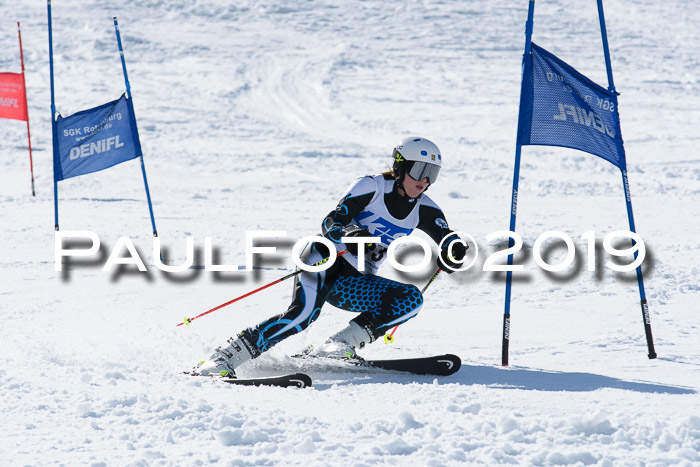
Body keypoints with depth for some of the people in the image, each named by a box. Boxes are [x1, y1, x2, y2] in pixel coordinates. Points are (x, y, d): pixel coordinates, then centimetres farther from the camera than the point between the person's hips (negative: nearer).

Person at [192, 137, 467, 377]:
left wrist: (450, 257, -21)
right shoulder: (373, 186, -8)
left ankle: (341, 345, -22)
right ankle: (227, 356, -33)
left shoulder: (423, 210, 6)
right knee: (304, 313, -33)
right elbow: (330, 223, -14)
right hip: (325, 259, -6)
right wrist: (349, 235, -35)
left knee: (411, 299, -17)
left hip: (351, 284, 6)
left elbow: (454, 246, 3)